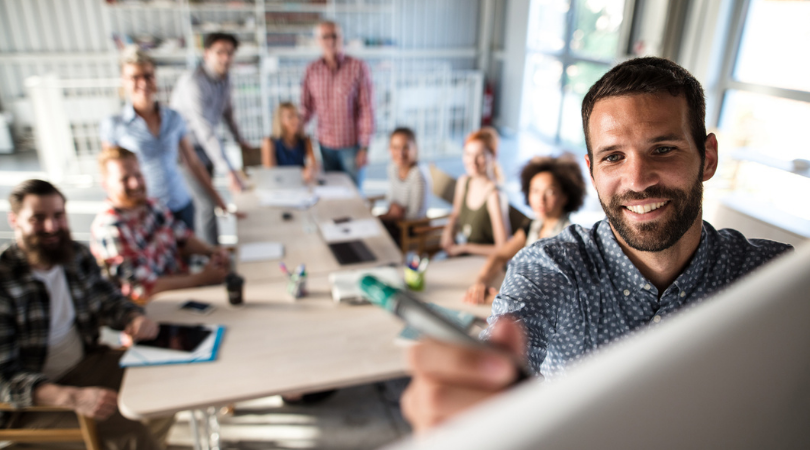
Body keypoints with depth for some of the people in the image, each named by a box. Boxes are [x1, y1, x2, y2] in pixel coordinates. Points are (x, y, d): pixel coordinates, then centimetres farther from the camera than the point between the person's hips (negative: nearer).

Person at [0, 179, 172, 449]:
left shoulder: (77, 255, -3)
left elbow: (110, 300, 12)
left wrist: (136, 319, -13)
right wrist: (73, 398, -39)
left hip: (85, 364, 7)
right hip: (30, 399, -6)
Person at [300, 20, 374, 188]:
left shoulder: (358, 68, -9)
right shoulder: (311, 71, 1)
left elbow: (367, 109, -9)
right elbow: (307, 107, 7)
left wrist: (365, 147, -11)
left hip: (352, 144, -3)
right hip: (325, 144, 3)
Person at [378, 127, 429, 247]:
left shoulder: (418, 178, -27)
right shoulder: (393, 167, -3)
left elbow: (417, 214, -21)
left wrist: (389, 216, -16)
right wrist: (393, 206, -11)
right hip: (395, 219, 7)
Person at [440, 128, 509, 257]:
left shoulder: (493, 195, -21)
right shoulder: (463, 182, 1)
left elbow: (502, 249, -20)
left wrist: (463, 247, -14)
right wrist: (448, 233, 0)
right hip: (458, 252, 6)